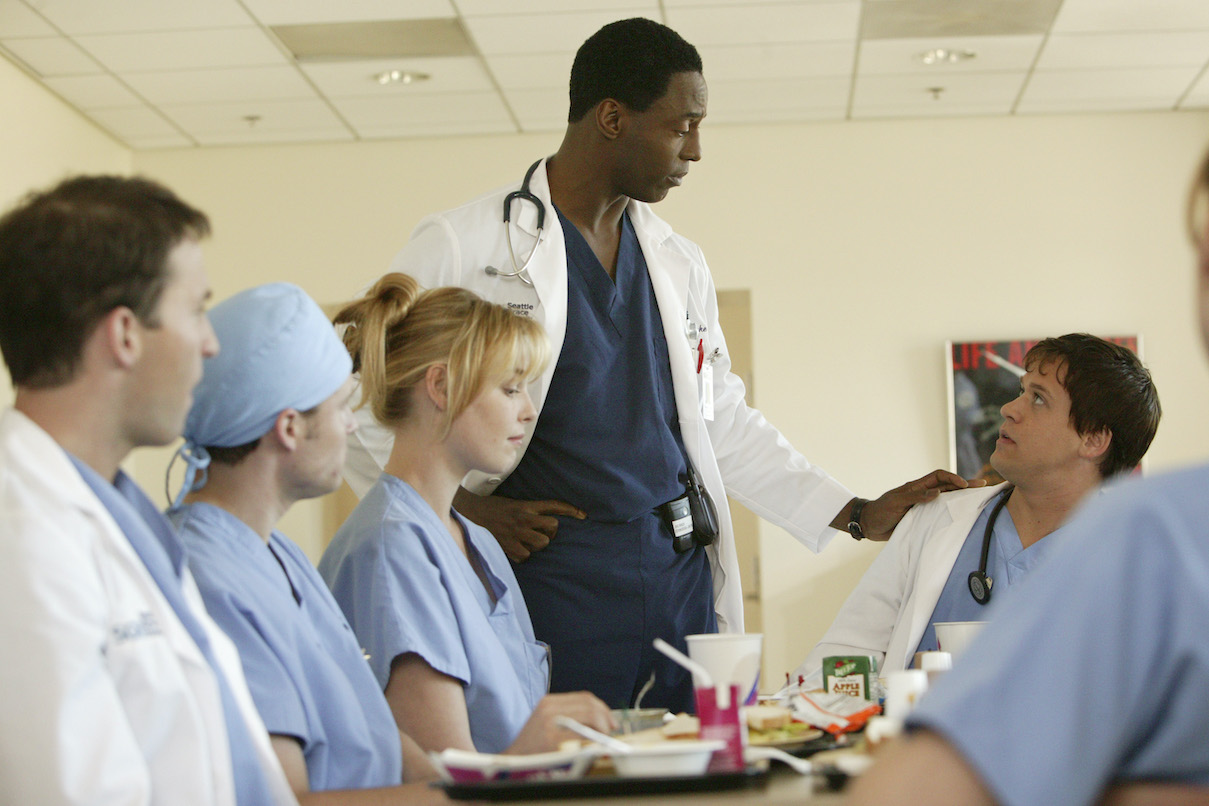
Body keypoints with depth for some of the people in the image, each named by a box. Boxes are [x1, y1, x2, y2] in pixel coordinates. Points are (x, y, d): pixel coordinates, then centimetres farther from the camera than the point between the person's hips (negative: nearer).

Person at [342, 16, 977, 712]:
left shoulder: (681, 263, 16)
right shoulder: (462, 248, -4)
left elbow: (723, 424, 21)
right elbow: (364, 413, -3)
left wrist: (860, 515, 17)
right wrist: (468, 510, -14)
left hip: (682, 579, 5)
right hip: (551, 578, -5)